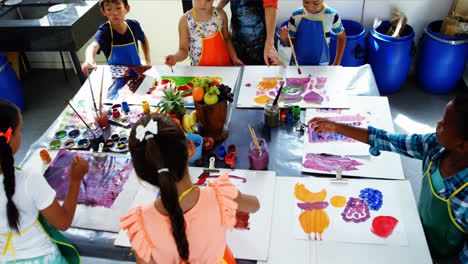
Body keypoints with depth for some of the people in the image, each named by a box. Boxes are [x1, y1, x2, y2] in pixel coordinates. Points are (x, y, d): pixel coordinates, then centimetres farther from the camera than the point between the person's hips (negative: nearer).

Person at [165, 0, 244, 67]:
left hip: (225, 64, 2)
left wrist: (234, 58, 6)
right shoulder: (185, 21, -8)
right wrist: (176, 57, -25)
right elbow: (183, 50, -5)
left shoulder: (220, 14, 0)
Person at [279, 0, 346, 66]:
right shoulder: (296, 15, -6)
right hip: (297, 64, 1)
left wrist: (336, 64, 4)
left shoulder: (331, 15, -10)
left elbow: (341, 37, 5)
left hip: (320, 66, 0)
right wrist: (284, 38, -21)